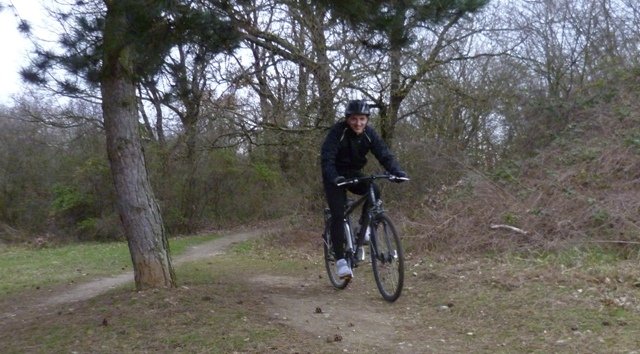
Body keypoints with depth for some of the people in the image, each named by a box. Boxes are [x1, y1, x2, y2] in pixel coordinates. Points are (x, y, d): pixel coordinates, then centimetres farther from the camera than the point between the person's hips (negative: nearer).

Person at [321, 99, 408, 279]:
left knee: (374, 191, -25)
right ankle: (340, 260, -8)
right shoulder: (337, 131, -22)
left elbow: (384, 155, -16)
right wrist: (334, 177, -48)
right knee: (338, 215, -15)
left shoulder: (369, 134, -10)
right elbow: (327, 158, -30)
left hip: (354, 174, 4)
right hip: (335, 177, -4)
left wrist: (397, 172, -34)